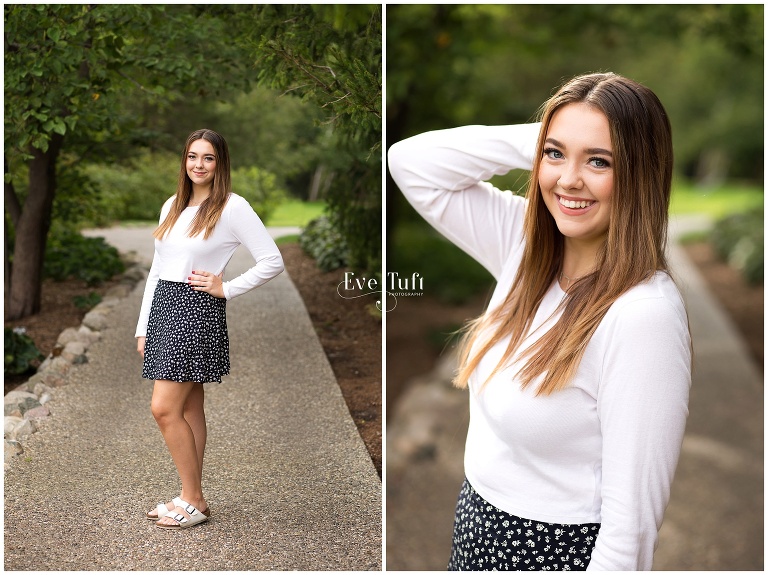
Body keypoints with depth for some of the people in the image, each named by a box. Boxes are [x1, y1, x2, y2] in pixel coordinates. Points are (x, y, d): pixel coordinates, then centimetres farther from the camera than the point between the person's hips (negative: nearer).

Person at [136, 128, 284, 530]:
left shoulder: (233, 207, -6)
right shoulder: (172, 206, 15)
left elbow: (272, 262, -10)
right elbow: (156, 269, 17)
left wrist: (226, 288, -9)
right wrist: (143, 327, 14)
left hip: (198, 309, -7)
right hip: (163, 305, 7)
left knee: (165, 408, -10)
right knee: (190, 409, 11)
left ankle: (193, 501, 2)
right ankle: (192, 497, 18)